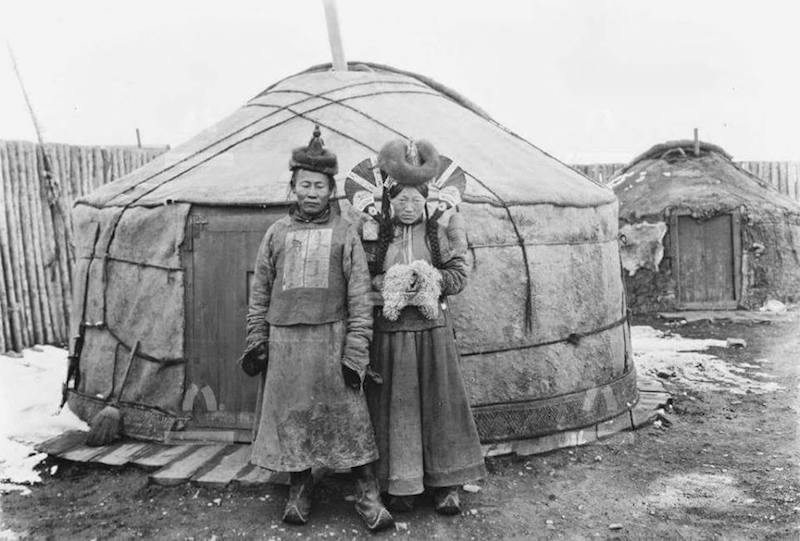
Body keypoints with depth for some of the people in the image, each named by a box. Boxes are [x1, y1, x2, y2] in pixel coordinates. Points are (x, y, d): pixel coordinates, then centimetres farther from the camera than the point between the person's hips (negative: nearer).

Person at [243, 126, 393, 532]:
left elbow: (359, 295, -2)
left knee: (350, 416, 1)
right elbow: (260, 289, 12)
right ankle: (298, 492, 26)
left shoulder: (345, 232, 1)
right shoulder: (277, 232, 9)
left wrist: (356, 350, -8)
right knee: (291, 417, 9)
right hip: (285, 341, 3)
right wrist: (256, 338, 7)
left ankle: (367, 496, 13)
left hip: (331, 338, -2)